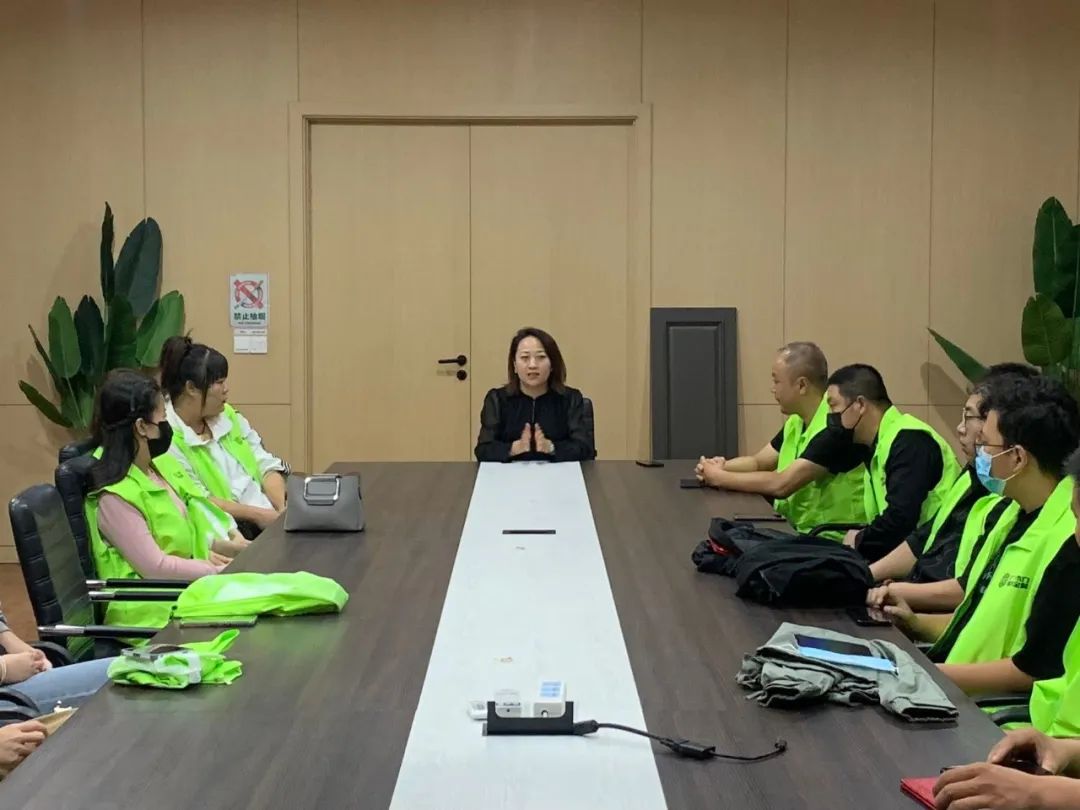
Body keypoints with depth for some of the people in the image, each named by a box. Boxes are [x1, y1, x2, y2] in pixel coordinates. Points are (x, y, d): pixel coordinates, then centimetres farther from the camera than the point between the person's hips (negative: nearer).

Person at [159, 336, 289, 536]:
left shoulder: (228, 416, 15)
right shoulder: (166, 437, -7)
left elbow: (265, 465, 12)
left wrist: (285, 509, -5)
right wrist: (256, 514, -17)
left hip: (270, 516, 7)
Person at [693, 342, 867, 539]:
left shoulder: (836, 427, -21)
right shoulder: (797, 420, 7)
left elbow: (781, 484, -25)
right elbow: (758, 462, 15)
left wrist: (720, 478, -15)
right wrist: (721, 466, -6)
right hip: (796, 530, 8)